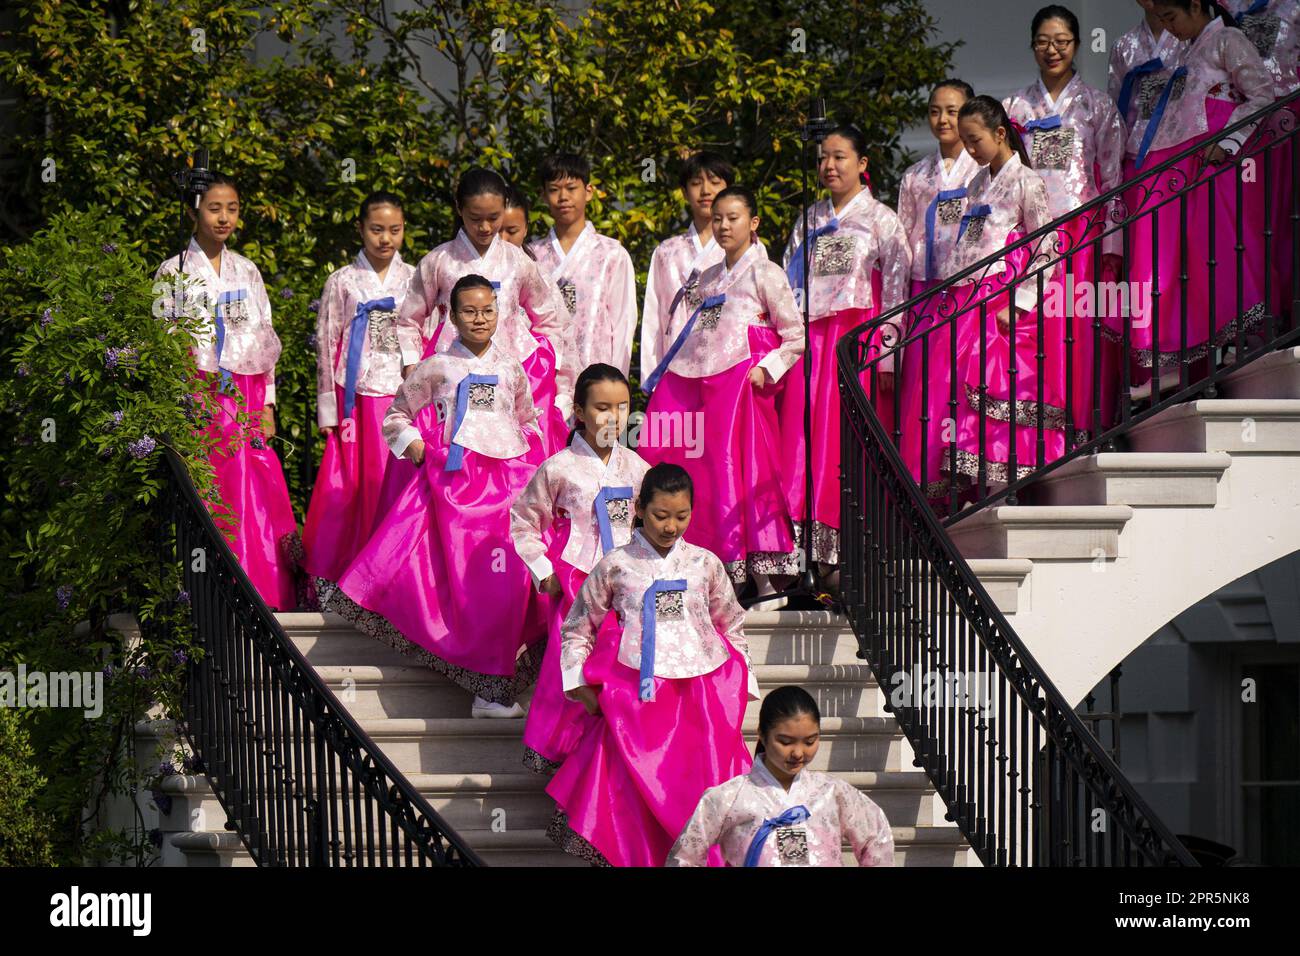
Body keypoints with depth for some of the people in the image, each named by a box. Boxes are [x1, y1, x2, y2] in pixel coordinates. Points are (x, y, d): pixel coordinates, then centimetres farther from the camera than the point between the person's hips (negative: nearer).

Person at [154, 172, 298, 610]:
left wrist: (266, 405, 7)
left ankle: (263, 592, 1)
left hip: (246, 401, 3)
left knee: (255, 497, -3)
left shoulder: (246, 271, 13)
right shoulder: (174, 274, 2)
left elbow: (264, 341, 14)